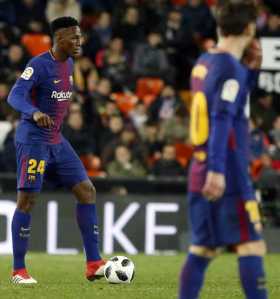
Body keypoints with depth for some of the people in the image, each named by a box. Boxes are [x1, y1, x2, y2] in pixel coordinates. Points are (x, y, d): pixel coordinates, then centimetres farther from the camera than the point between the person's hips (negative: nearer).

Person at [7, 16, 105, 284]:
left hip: (57, 142, 8)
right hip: (33, 140, -8)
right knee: (27, 200, -7)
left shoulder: (68, 64, 9)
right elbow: (14, 96, -28)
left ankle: (93, 264, 2)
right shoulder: (39, 65, -16)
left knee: (87, 191, 2)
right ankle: (18, 270, 2)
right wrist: (35, 113, -46)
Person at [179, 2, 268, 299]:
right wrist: (217, 170, -28)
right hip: (230, 178, -8)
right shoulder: (230, 68, -12)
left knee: (201, 250, 9)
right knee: (252, 246, -7)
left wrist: (251, 69, 19)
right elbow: (222, 120, -22)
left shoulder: (203, 63, 13)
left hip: (199, 174, 8)